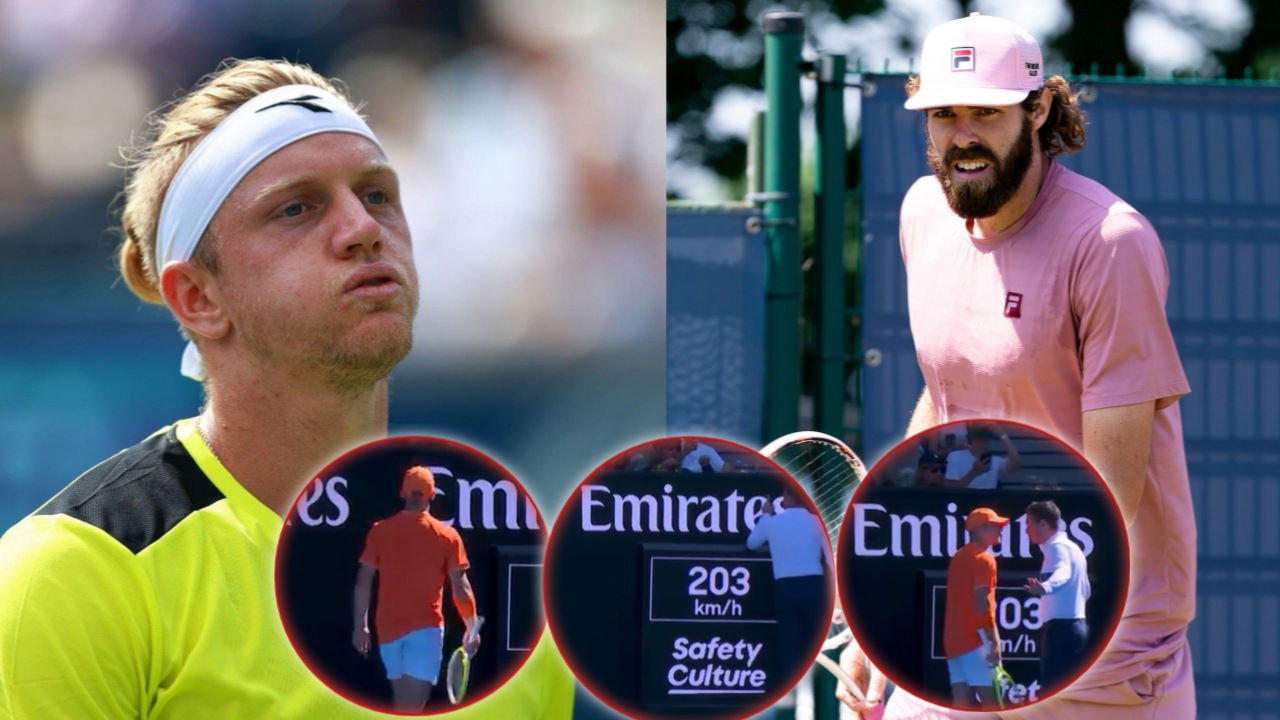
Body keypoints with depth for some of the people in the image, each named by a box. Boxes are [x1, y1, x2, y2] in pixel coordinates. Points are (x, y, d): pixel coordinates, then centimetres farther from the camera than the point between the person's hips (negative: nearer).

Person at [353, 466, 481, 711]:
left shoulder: (380, 531, 3)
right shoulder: (447, 536, -2)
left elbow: (363, 582, 3)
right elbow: (461, 587, -2)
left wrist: (361, 625, 10)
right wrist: (471, 628, 9)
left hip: (388, 627, 3)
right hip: (425, 627, -3)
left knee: (403, 702, 18)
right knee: (412, 705, -12)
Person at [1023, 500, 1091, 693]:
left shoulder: (1057, 547, -11)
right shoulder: (1073, 547, 19)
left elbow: (1062, 573, -34)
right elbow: (1084, 591, 30)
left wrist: (1045, 587, -56)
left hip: (1061, 628, -10)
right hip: (1077, 625, 10)